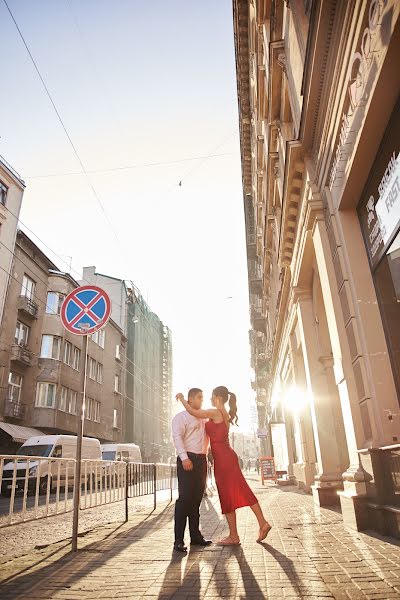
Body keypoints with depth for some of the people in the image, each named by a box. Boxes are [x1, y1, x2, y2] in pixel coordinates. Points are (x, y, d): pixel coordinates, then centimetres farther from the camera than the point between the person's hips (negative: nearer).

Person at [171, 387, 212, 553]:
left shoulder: (204, 419, 21)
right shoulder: (181, 417, -1)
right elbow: (177, 437, -14)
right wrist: (184, 458, -25)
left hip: (201, 460, 7)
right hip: (188, 460, -7)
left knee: (196, 499, 12)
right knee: (185, 498, -9)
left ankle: (195, 536, 22)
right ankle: (179, 540, -3)